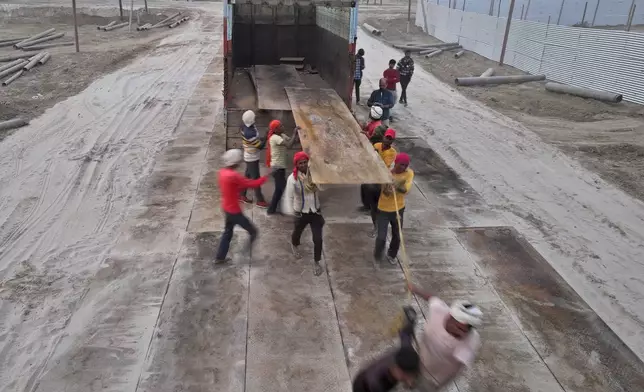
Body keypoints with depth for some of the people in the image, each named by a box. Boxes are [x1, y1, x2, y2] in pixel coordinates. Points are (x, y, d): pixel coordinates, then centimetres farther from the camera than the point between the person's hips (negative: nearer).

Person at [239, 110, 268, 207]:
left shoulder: (246, 126, -5)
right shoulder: (249, 133, -32)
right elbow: (260, 146, -25)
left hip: (250, 157, 9)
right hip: (252, 158, -9)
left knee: (248, 175, 20)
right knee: (256, 178, 1)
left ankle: (241, 194, 33)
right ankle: (260, 200, 12)